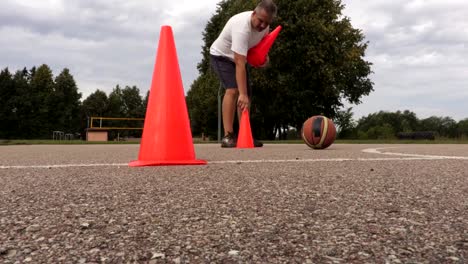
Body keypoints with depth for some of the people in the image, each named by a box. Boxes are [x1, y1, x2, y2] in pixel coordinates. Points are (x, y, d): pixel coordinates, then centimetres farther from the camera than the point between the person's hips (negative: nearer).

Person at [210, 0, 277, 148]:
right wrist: (242, 94, -48)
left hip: (239, 58, 8)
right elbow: (240, 64, -43)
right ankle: (228, 137, -27)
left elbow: (263, 39, 13)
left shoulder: (264, 23, -13)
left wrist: (264, 55, -9)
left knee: (248, 94, 3)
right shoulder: (242, 27, -38)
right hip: (221, 56, -8)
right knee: (233, 90, -28)